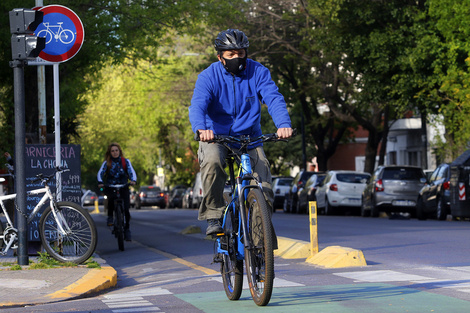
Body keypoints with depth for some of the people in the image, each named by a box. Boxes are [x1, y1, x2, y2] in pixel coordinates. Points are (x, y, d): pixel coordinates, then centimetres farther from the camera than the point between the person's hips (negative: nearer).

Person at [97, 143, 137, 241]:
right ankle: (110, 216, -12)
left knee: (126, 209, -13)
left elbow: (131, 172, -9)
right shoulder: (107, 163, 1)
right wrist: (100, 182, -32)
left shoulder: (125, 161, 3)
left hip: (123, 187, 1)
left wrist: (133, 180, -31)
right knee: (111, 198, -36)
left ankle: (127, 228, 9)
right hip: (110, 187, -1)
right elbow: (100, 173, -11)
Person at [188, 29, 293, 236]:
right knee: (212, 161, -34)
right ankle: (213, 216, -21)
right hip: (215, 137, -2)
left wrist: (283, 124, -41)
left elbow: (274, 98, -20)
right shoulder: (208, 76, -11)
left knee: (263, 185, -15)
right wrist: (201, 129, -50)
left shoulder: (257, 72, -7)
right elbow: (197, 106, -27)